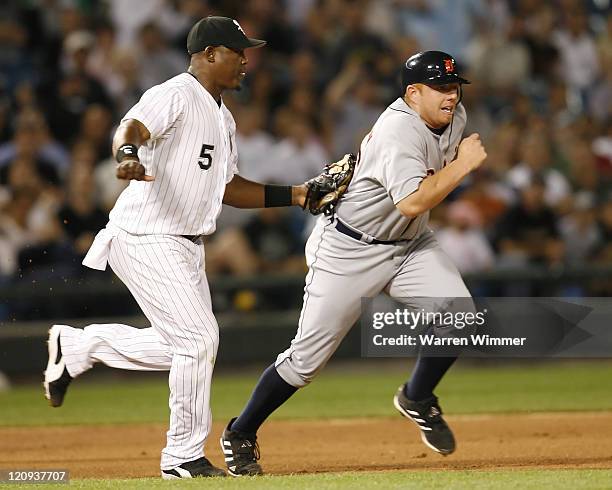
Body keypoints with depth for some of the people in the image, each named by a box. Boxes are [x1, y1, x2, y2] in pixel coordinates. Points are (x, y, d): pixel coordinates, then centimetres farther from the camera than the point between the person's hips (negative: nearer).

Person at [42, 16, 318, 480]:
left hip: (186, 246, 10)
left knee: (188, 344, 14)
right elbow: (132, 126, -32)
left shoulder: (222, 118, 17)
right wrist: (128, 154, -55)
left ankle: (78, 344, 29)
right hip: (147, 239, -10)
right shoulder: (175, 96, -14)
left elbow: (228, 187, 23)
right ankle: (183, 456, -1)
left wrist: (294, 195, 14)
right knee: (199, 338, -12)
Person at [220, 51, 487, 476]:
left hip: (411, 246, 7)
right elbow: (411, 202, -40)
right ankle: (240, 434, 16)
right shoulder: (400, 133, -28)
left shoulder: (454, 118, -1)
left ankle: (418, 400, 10)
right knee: (308, 357, -3)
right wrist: (463, 164, -35)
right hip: (349, 250, -7)